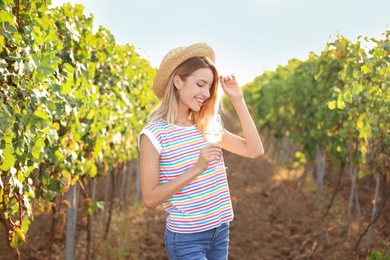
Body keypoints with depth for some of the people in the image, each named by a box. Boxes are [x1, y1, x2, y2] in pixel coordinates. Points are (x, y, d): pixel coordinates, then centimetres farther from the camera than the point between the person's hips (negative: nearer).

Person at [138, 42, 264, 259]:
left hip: (220, 232, 6)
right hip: (186, 239, -6)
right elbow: (150, 198, -15)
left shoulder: (207, 127, 7)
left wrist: (238, 100, -2)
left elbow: (255, 150, 0)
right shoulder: (155, 134, -12)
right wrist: (196, 169, -23)